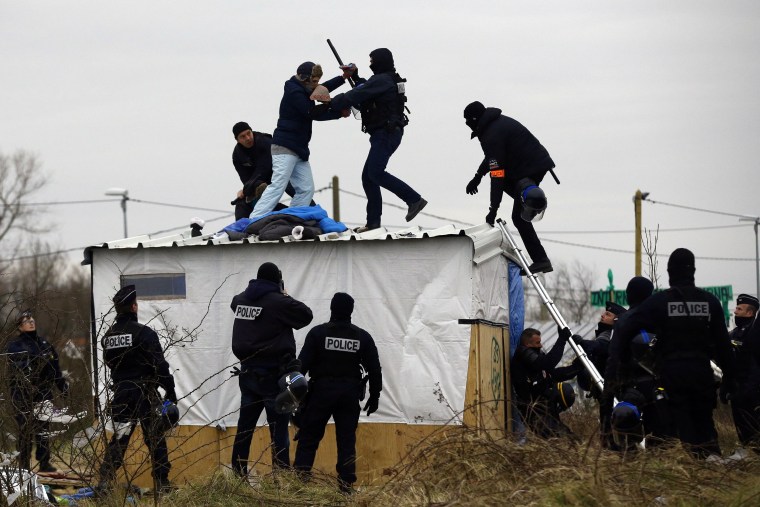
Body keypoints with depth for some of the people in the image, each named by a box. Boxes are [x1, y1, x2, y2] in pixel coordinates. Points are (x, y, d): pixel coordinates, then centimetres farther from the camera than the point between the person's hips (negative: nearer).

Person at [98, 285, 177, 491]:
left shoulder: (108, 337, 6)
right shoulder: (143, 333, -13)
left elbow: (110, 365, 14)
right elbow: (160, 365, -14)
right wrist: (170, 390, -8)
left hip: (121, 395, 5)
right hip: (145, 395, -5)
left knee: (119, 439, 10)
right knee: (155, 439, 2)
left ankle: (105, 480, 2)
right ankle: (162, 482, 3)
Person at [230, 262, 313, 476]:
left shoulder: (241, 299, 5)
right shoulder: (278, 302, -13)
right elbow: (306, 315, -5)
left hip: (248, 372, 6)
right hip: (272, 375, -6)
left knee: (245, 427, 11)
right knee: (278, 429, -4)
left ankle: (238, 474, 12)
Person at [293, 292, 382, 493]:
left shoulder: (318, 333, -4)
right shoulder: (363, 337, 4)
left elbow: (303, 363, -6)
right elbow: (374, 369, 7)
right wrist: (374, 396, 15)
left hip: (321, 391, -2)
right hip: (350, 394, 2)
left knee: (308, 438, 2)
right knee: (347, 441, 7)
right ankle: (346, 485, 3)